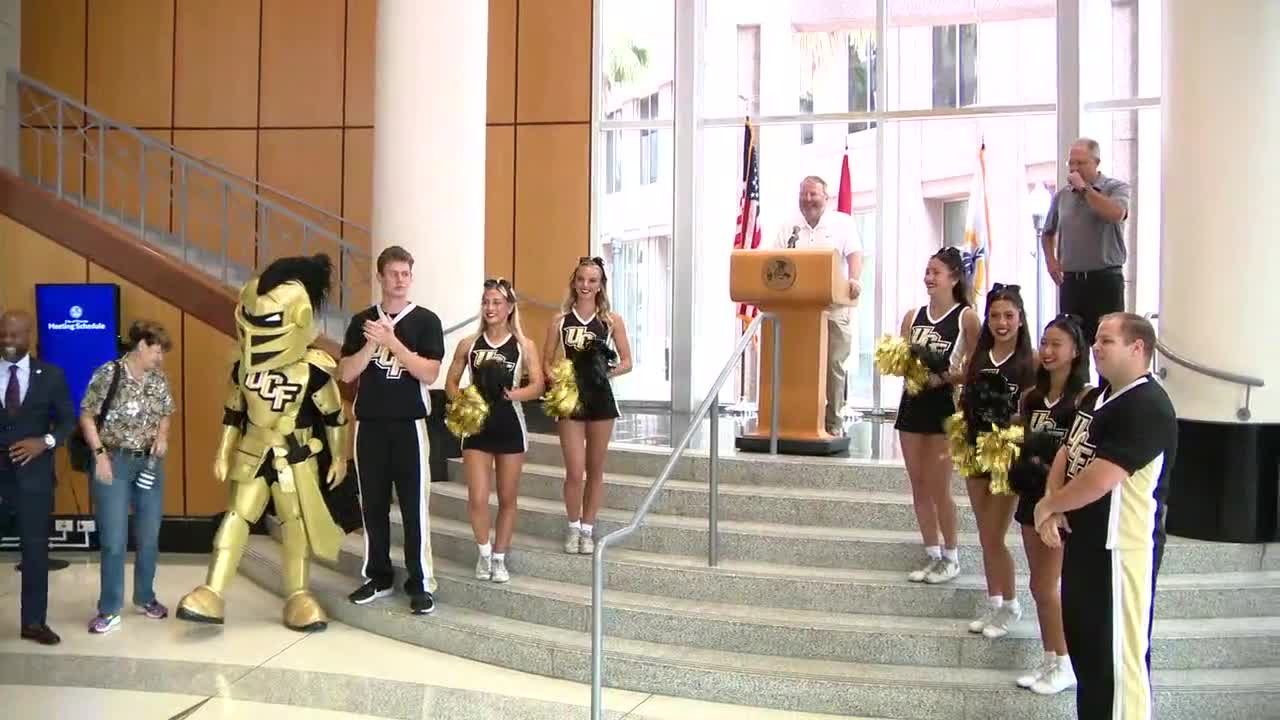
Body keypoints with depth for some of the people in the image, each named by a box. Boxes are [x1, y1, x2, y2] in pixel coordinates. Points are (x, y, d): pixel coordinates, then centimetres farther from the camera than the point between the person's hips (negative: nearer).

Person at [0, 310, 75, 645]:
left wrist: (45, 441, -12)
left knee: (35, 547, 7)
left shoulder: (50, 375, 3)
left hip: (33, 471, 0)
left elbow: (68, 419, 5)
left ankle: (34, 622, 17)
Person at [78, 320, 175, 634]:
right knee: (114, 540, -3)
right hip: (114, 462, -5)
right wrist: (100, 454, -14)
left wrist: (162, 435, -3)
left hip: (149, 462, 5)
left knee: (149, 537, 12)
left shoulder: (159, 380, 5)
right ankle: (109, 610, 8)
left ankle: (145, 597, 29)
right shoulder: (108, 374, -10)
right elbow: (86, 416, -8)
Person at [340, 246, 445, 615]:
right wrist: (372, 342, -12)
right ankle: (377, 576, 21)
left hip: (409, 424, -3)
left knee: (415, 505, -3)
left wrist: (392, 341, -17)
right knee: (373, 504, 9)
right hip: (369, 423, 3)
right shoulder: (362, 321, 7)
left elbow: (429, 373, -10)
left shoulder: (425, 320, -1)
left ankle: (421, 582, 4)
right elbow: (346, 373, 1)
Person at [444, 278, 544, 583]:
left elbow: (537, 386, -8)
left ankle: (499, 557, 26)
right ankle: (484, 552, 19)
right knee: (477, 499, -6)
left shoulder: (524, 346, -1)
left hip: (510, 427, 0)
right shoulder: (468, 344, 4)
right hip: (477, 427, 1)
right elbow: (451, 382, 9)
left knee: (507, 498, 9)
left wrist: (511, 394, -26)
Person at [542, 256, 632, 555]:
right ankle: (572, 528, 19)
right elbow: (546, 361, 4)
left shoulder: (612, 320, -1)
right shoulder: (560, 320, 0)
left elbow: (627, 361, 1)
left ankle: (587, 530, 25)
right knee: (574, 472, -3)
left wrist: (610, 371, -18)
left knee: (595, 470, 10)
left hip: (600, 398, 0)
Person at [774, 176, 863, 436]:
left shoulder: (843, 223, 7)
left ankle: (833, 422, 4)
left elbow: (854, 255, -4)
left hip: (834, 308, -2)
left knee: (833, 364, -4)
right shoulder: (789, 228, 16)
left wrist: (854, 280, -23)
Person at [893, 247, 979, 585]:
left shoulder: (966, 317, -5)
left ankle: (951, 557, 15)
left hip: (945, 406, -5)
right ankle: (932, 554, 20)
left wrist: (945, 377, -20)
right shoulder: (912, 316, 9)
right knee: (918, 486, 8)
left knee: (938, 487, -1)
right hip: (912, 404, 5)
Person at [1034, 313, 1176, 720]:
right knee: (1083, 641, 20)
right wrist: (1054, 505, -4)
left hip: (1120, 548, -10)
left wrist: (1049, 505, -10)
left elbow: (1099, 480, -26)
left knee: (1117, 654, -3)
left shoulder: (1147, 408, -19)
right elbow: (1067, 452, 14)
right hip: (1085, 539, 10)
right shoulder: (1097, 398, 12)